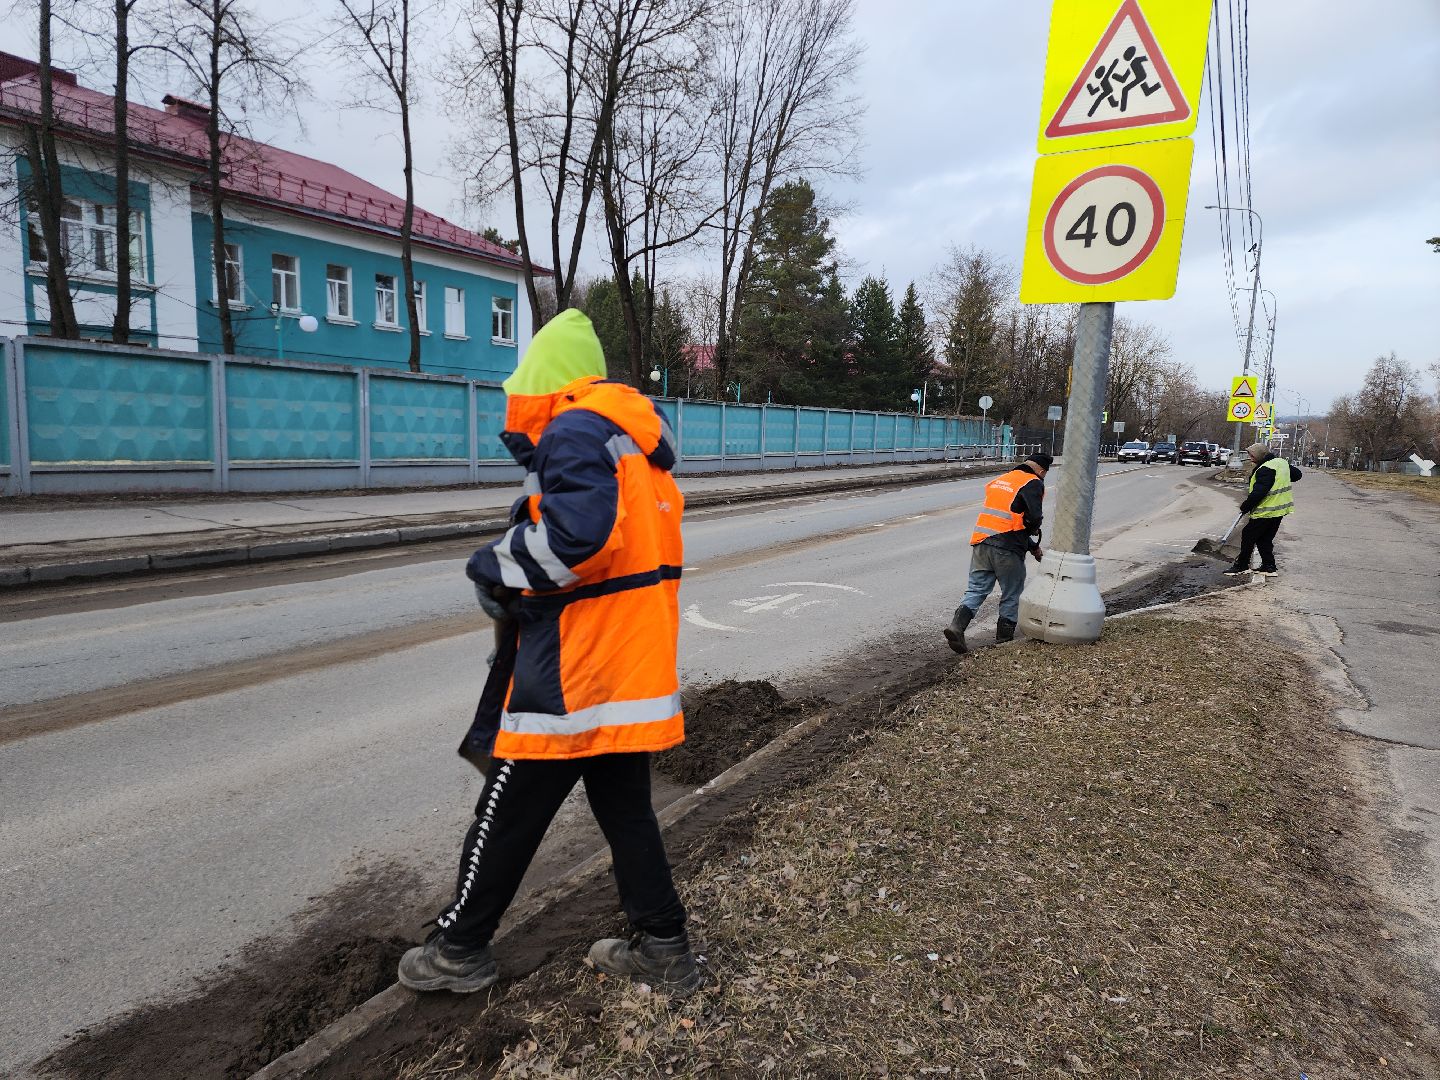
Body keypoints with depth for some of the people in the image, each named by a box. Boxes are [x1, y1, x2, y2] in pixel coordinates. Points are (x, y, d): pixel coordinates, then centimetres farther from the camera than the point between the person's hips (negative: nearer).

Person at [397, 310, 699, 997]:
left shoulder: (576, 429, -14)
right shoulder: (637, 439, 15)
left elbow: (576, 532, -30)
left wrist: (497, 565, -14)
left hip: (569, 681, -9)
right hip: (632, 678, 9)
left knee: (507, 821, 9)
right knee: (627, 812, 19)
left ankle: (459, 951, 28)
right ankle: (663, 949, 29)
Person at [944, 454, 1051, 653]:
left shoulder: (999, 480, 22)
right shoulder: (1033, 484, -1)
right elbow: (1034, 519, -13)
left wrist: (1032, 546, 25)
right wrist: (1034, 545, 9)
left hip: (981, 542, 6)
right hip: (1006, 548, -6)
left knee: (976, 590, 8)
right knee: (1011, 595, 10)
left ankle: (957, 626, -11)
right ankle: (1004, 639, 18)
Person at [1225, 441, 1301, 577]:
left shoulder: (1265, 469, -21)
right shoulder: (1282, 462, 8)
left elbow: (1258, 493, -27)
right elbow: (1297, 474, 26)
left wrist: (1245, 507, -17)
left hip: (1266, 511, -9)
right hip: (1280, 509, 9)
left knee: (1248, 536, 2)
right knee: (1265, 539, 16)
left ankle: (1242, 566, 8)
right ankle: (1269, 567, 17)